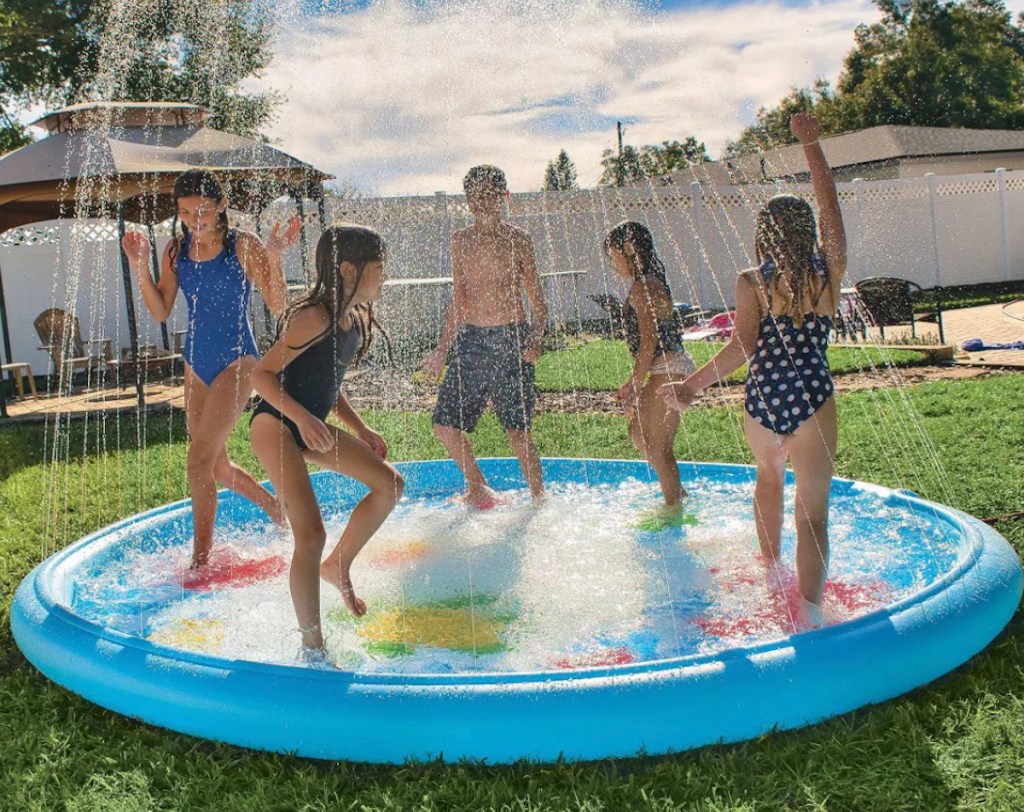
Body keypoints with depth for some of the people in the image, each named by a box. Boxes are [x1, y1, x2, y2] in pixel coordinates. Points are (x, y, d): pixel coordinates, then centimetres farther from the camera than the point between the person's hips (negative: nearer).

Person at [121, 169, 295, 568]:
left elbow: (277, 307, -13)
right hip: (196, 362, 7)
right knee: (217, 465, 14)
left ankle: (200, 561, -1)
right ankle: (279, 511, 38)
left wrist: (273, 259, -27)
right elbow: (161, 312, 4)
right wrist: (141, 267, -9)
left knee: (200, 460, -13)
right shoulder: (176, 250, 4)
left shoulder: (243, 246, -10)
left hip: (236, 360, -7)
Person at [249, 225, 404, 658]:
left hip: (313, 427, 9)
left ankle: (338, 566, 20)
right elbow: (262, 373, -19)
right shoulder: (314, 318, -20)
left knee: (390, 484, 7)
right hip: (276, 425, -9)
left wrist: (360, 429, 13)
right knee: (311, 533, -15)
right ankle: (312, 647, -5)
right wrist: (303, 418, -30)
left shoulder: (358, 319, 7)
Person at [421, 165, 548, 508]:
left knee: (517, 430, -4)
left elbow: (537, 301, 2)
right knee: (445, 423, 0)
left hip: (512, 340, -4)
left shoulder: (517, 239, 1)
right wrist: (442, 350, 11)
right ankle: (476, 486, 22)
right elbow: (459, 303, 14)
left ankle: (539, 499, 13)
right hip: (471, 339, 4)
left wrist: (535, 337, -16)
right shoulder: (461, 241, 10)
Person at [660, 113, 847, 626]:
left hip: (762, 401, 1)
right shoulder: (829, 271, 0)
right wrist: (810, 142, 20)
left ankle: (772, 570, 45)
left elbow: (742, 347, -16)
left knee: (768, 478, 30)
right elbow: (829, 203, 12)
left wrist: (691, 386, -11)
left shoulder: (751, 283, -5)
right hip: (812, 400, -1)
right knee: (813, 510, 0)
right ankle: (809, 611, -10)